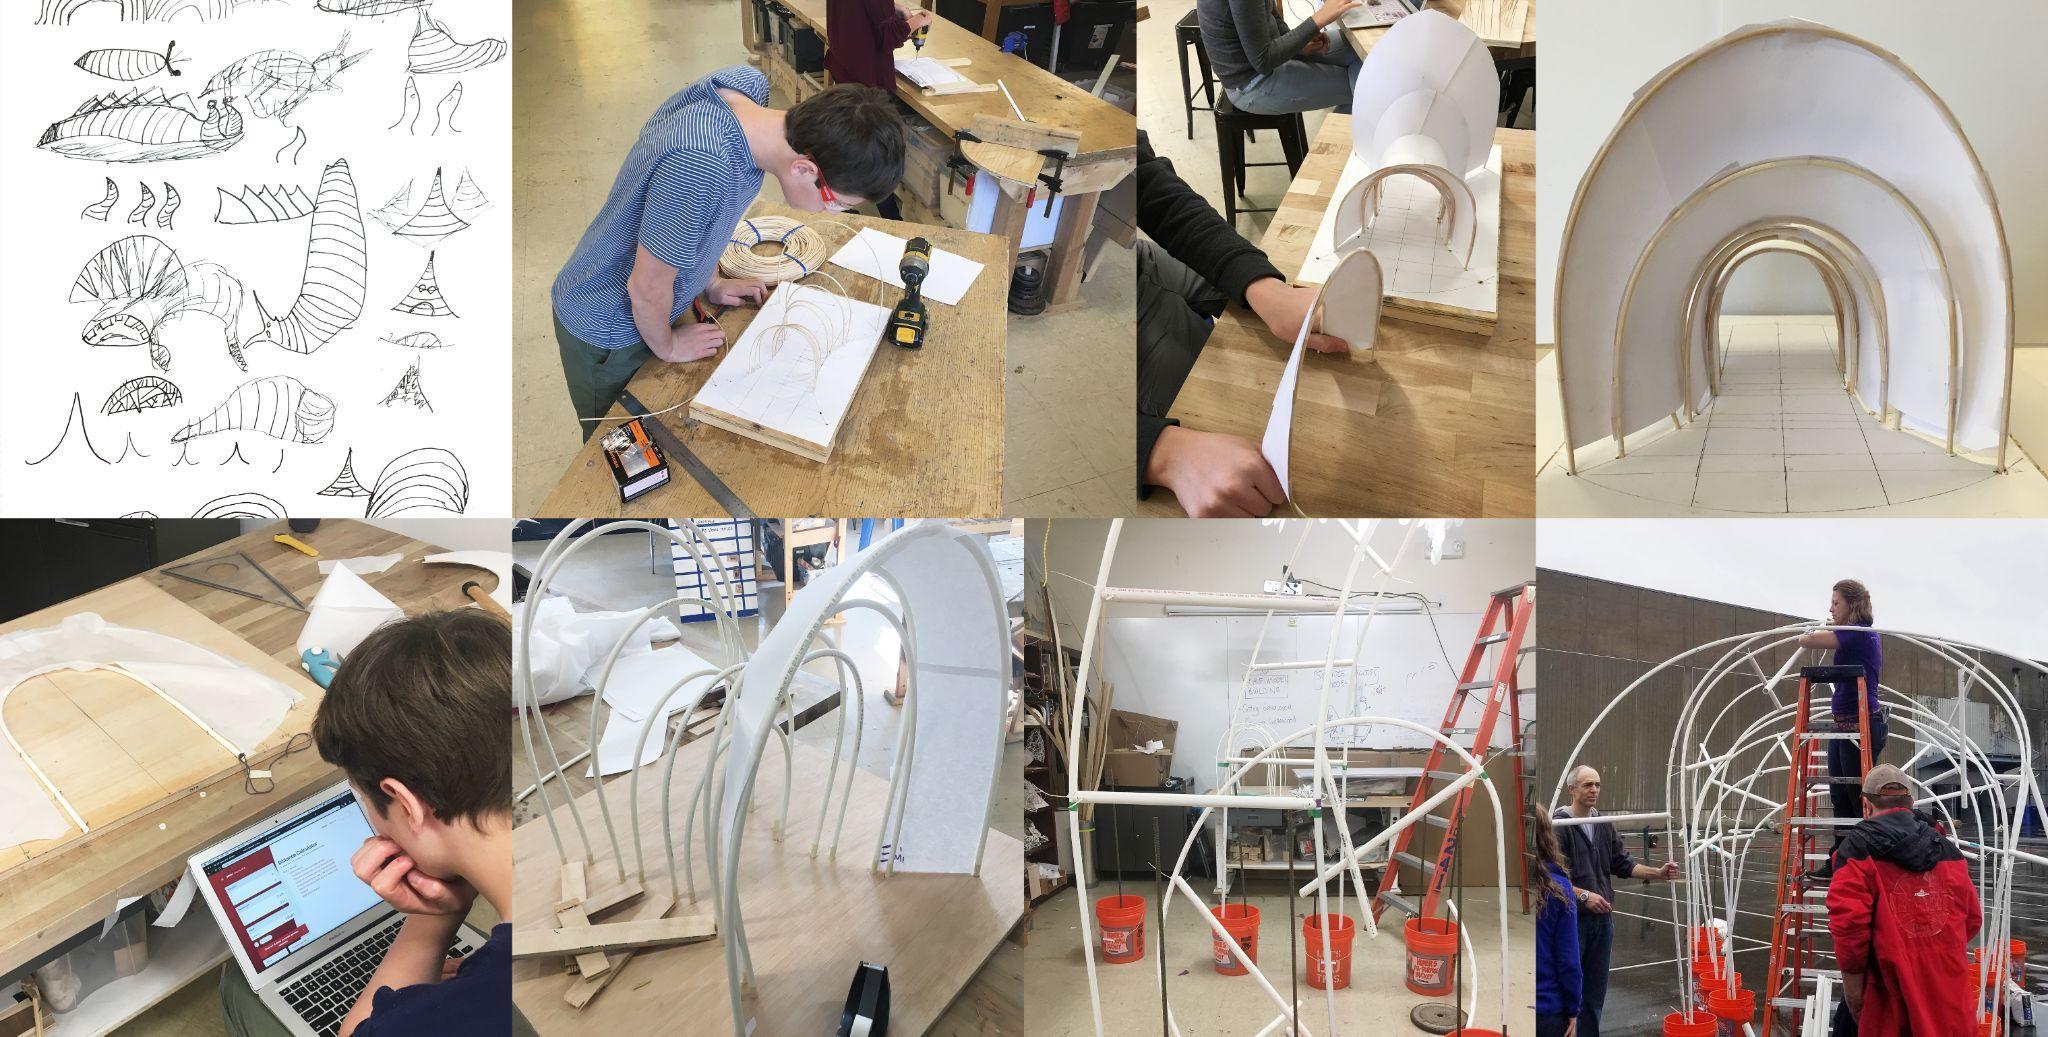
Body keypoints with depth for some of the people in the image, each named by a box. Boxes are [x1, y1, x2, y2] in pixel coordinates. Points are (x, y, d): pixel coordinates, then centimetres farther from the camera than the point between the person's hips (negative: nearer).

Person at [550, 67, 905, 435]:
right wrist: (667, 346, -8)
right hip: (607, 332, -7)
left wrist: (711, 283, 10)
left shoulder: (749, 84, -19)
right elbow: (647, 287, -29)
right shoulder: (698, 169, -45)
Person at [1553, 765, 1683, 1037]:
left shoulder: (1604, 825, 11)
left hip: (1602, 918, 7)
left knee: (1596, 991, 11)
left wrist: (1657, 872, 2)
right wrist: (1584, 895, -19)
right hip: (1570, 919, -6)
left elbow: (1622, 864, 14)